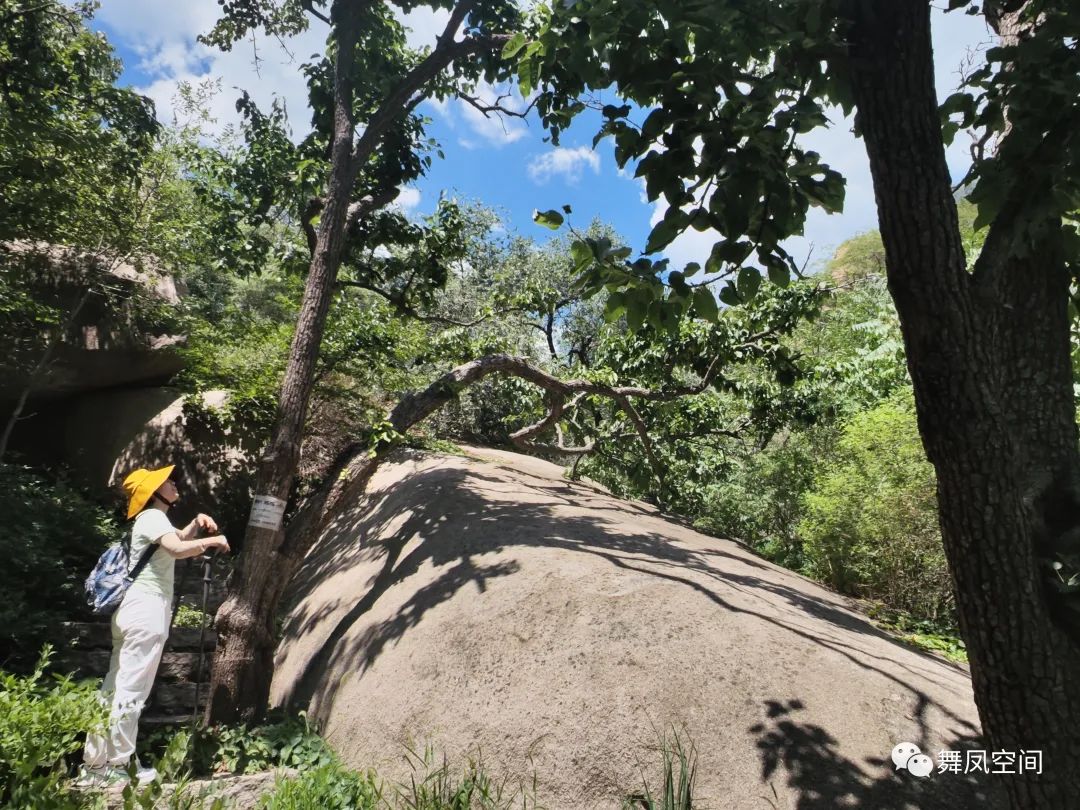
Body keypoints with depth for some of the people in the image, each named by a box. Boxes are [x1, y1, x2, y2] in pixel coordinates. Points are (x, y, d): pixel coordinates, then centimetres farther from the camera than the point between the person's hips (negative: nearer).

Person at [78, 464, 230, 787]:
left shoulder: (152, 519, 20)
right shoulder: (153, 517, -11)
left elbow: (181, 537, 34)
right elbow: (178, 549, -28)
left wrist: (197, 523, 15)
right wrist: (212, 541, -14)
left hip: (134, 608, 10)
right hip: (147, 608, -10)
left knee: (116, 685, 12)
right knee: (131, 689, -6)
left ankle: (95, 762, 19)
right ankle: (116, 765, -1)